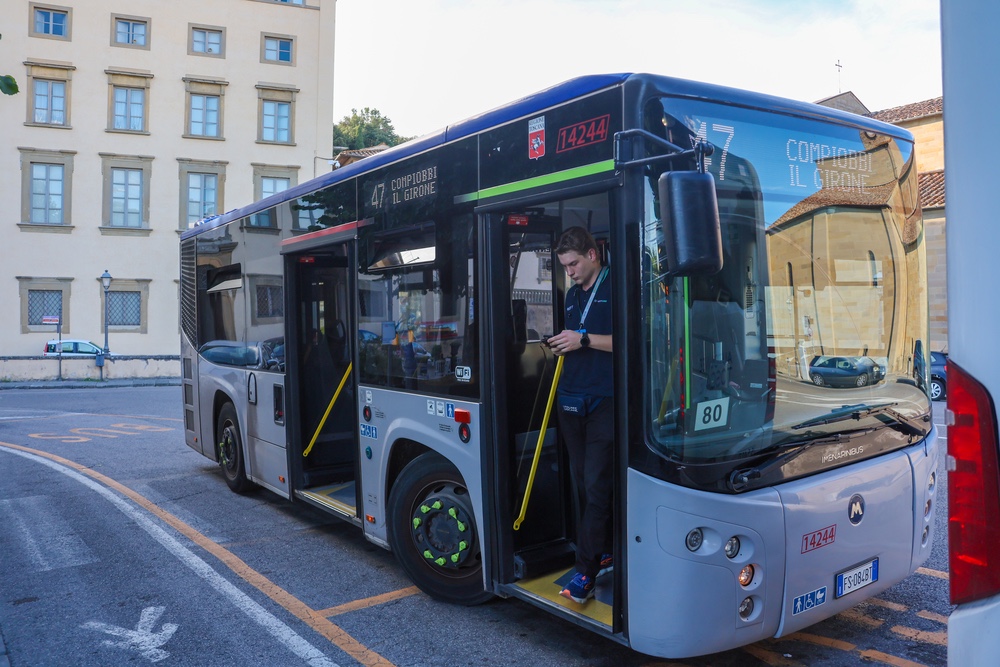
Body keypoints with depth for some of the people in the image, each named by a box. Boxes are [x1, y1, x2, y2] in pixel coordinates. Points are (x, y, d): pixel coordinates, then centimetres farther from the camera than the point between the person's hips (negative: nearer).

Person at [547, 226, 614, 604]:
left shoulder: (615, 288, -5)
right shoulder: (572, 295, 19)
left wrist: (584, 339, -16)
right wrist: (561, 344, 7)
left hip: (605, 401, -8)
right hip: (571, 399, 8)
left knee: (597, 485, -6)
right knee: (583, 484, 11)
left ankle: (586, 570, -2)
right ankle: (603, 553, 24)